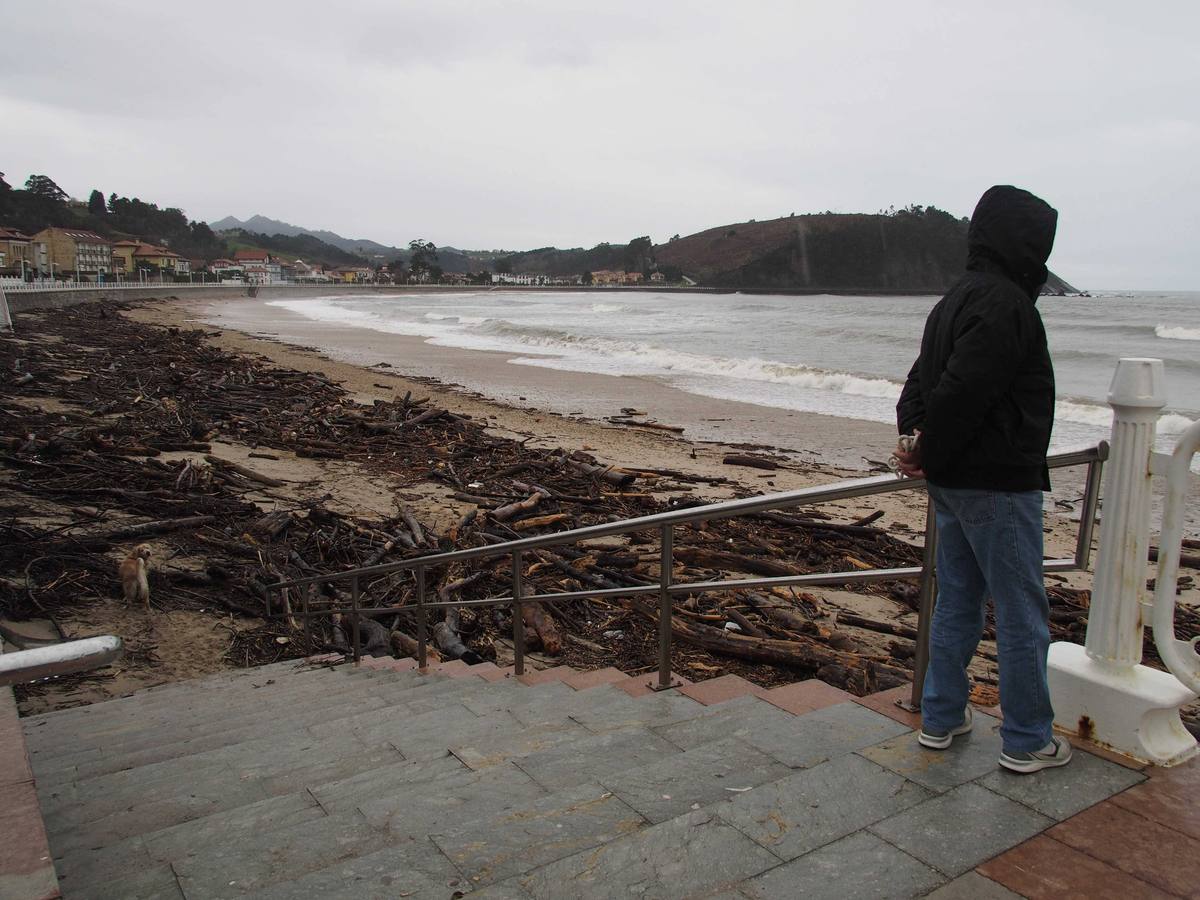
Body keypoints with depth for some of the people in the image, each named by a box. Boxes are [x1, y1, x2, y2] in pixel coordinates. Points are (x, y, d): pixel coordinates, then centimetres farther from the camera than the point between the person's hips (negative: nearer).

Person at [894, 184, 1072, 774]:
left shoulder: (954, 300, 14)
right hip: (998, 483, -9)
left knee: (956, 603, 17)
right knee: (1022, 615, 4)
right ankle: (1027, 741, 16)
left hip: (953, 483, 9)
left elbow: (921, 383, 11)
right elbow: (962, 389, -26)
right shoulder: (1006, 303, -17)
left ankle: (940, 719, 27)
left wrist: (916, 438, -4)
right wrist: (929, 455, -14)